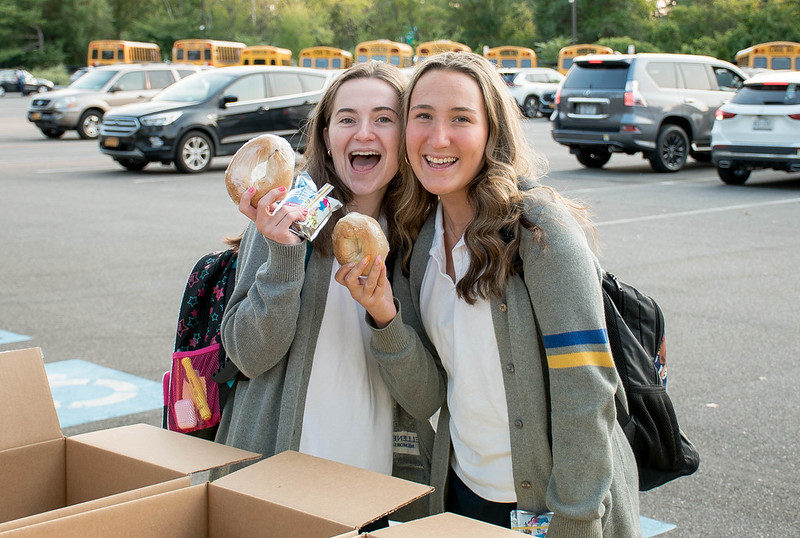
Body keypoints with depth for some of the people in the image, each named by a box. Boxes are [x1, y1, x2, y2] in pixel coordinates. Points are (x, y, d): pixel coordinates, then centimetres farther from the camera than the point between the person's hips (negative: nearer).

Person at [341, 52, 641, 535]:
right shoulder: (419, 237, 0)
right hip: (465, 490, 6)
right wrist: (384, 314, -18)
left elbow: (585, 390, -19)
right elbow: (429, 395, -3)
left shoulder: (539, 225, -17)